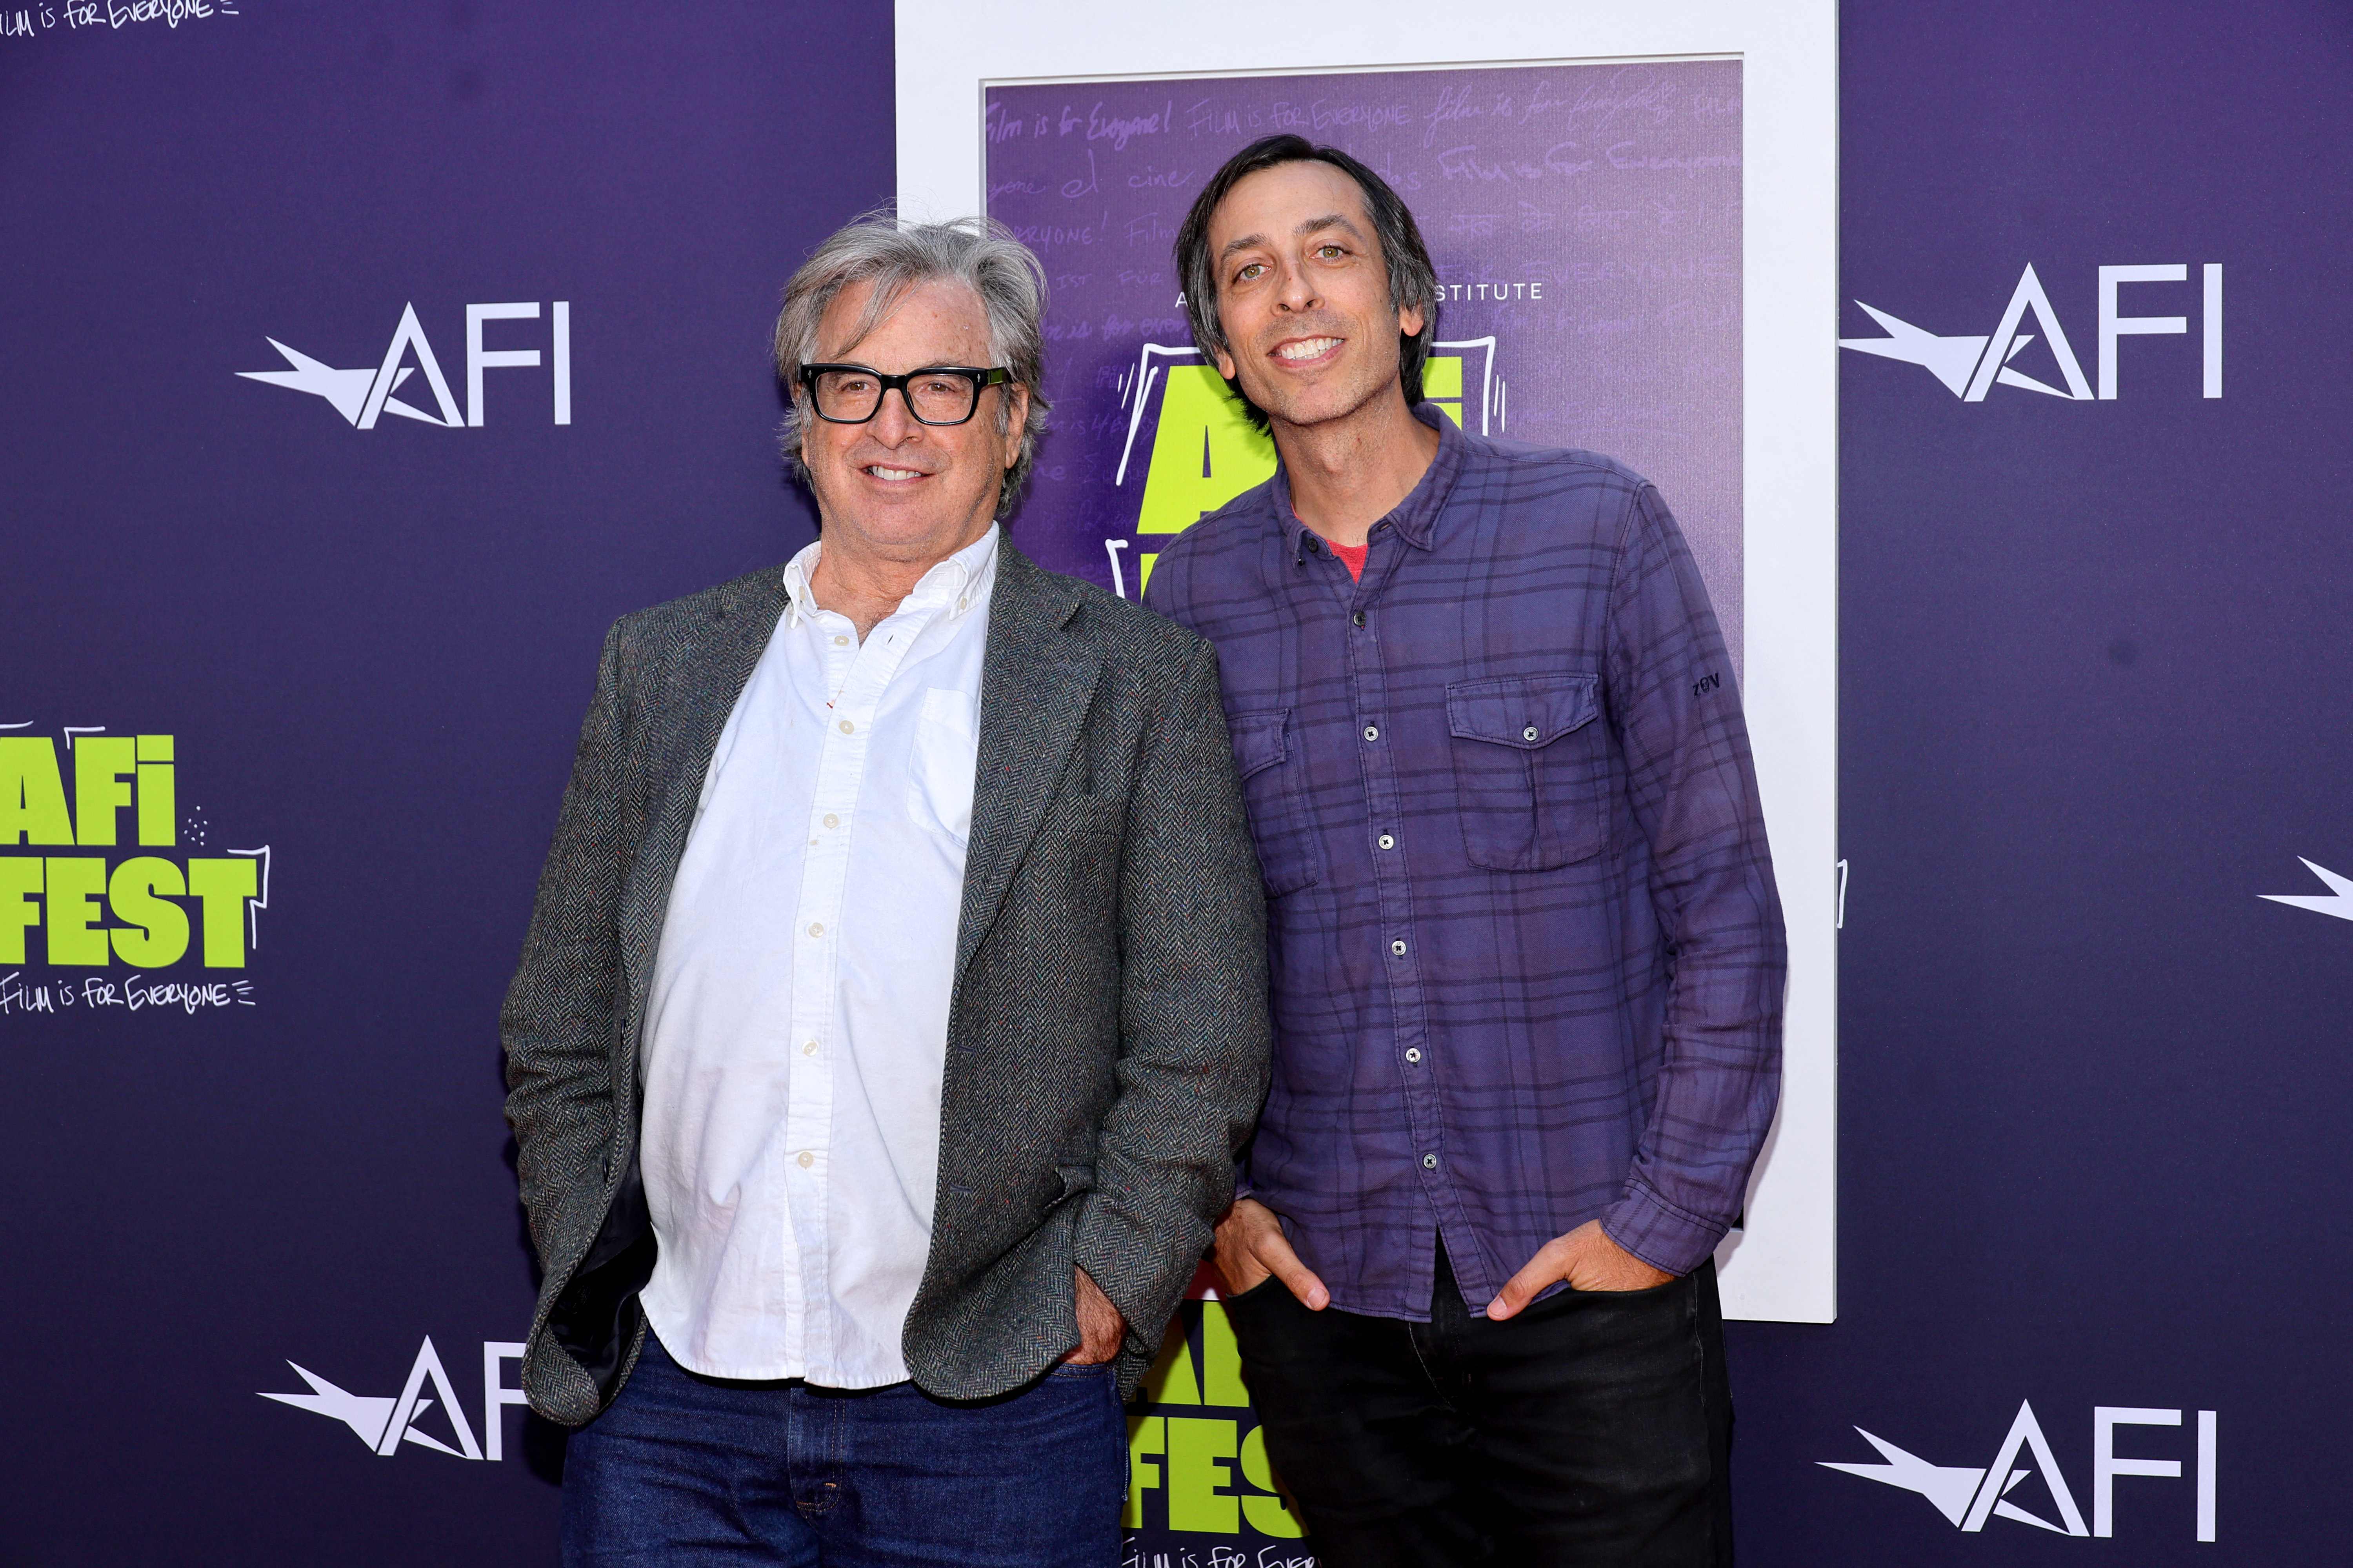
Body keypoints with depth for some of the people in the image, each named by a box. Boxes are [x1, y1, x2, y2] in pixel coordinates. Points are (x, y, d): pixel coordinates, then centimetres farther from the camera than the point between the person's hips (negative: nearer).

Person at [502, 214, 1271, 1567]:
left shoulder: (1140, 682, 2)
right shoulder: (665, 665, 11)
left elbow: (1200, 1050, -1)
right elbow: (560, 1034, 12)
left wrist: (1102, 1301, -8)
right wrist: (589, 1291, 5)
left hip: (992, 1412, -2)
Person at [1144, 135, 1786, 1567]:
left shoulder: (1596, 528, -4)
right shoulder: (1194, 592, 4)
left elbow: (1724, 903, -3)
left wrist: (1672, 1212, -8)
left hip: (1589, 1280, -2)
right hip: (1313, 1279, 2)